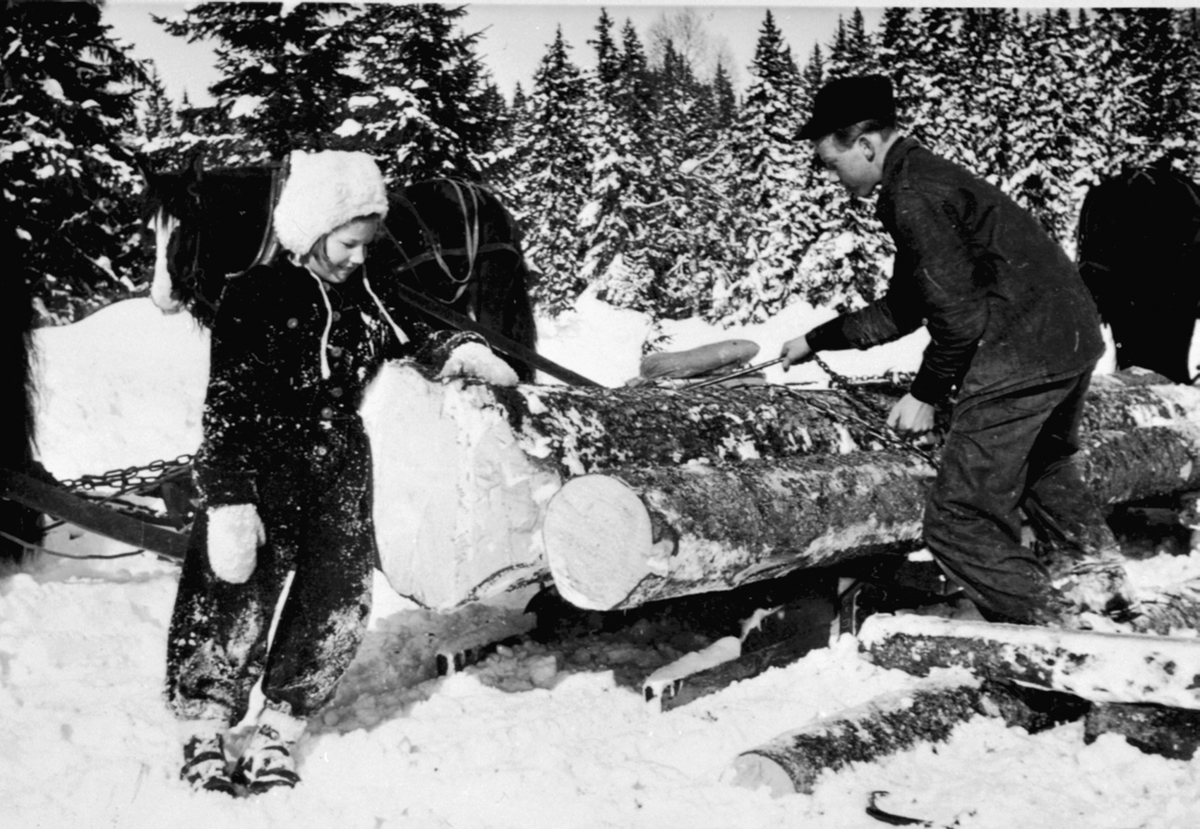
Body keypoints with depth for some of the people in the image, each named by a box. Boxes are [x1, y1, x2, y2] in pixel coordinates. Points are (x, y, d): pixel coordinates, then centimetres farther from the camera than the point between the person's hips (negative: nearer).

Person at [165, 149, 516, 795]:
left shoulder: (362, 298, 8)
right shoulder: (254, 298, -10)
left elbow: (408, 335, 26)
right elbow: (225, 408, -12)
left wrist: (459, 349, 4)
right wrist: (229, 499, -19)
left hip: (341, 473, 6)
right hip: (264, 471, -5)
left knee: (336, 606, 1)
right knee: (236, 603, -5)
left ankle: (274, 742, 15)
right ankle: (203, 739, 16)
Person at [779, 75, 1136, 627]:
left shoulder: (912, 198, -15)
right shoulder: (927, 179, 18)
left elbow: (958, 316, -19)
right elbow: (902, 310, 22)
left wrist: (927, 393, -6)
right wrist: (817, 341, 25)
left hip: (1019, 351, -11)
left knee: (960, 521, -6)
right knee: (1041, 466, 36)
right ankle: (1098, 581, 48)